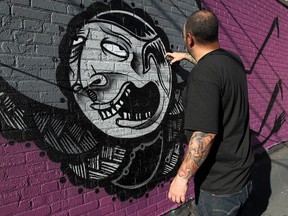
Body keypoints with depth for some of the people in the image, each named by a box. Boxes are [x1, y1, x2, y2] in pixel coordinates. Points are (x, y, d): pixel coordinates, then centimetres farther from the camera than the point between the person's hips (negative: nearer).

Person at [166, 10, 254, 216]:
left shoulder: (203, 74, -26)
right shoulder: (234, 59, 1)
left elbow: (205, 135, -31)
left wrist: (182, 177, -20)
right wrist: (185, 56, 39)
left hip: (219, 185, -8)